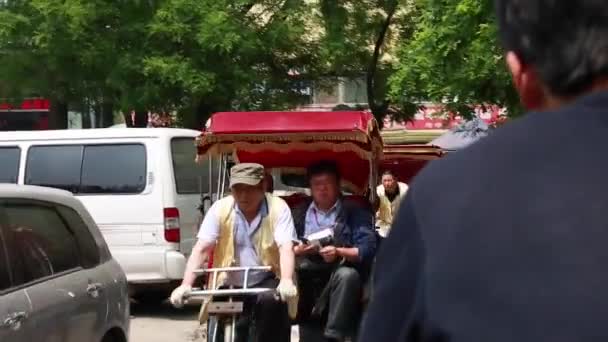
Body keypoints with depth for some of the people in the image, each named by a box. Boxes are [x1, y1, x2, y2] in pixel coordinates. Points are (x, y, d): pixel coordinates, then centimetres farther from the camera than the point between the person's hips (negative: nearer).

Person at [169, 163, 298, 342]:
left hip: (266, 282, -2)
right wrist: (186, 285, -26)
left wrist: (286, 281, -40)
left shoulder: (278, 208, -10)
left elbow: (286, 247, -22)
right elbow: (200, 249, -12)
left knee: (271, 302, -33)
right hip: (231, 285, 2)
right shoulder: (220, 208, -6)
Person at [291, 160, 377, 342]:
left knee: (347, 275, -35)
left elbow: (367, 249, -1)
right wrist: (298, 250, -9)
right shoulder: (299, 212, 21)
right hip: (307, 275, 3)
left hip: (339, 272, -3)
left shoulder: (354, 211, 12)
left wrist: (338, 252, -16)